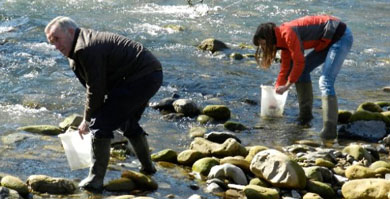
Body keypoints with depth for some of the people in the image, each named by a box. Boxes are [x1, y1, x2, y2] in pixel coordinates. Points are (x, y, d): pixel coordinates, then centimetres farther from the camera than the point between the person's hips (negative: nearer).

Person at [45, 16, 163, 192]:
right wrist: (90, 116, 15)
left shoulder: (86, 50, -19)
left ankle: (95, 181, -9)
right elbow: (95, 87, 19)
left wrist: (87, 120, -5)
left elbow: (95, 91, -16)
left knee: (100, 124, -13)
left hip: (142, 78, -11)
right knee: (127, 123, 31)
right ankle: (147, 167, 46)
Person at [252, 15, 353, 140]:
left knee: (325, 82, -20)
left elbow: (299, 62, -18)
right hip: (329, 41, 11)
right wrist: (277, 90, 20)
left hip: (341, 37, -11)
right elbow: (285, 68, 19)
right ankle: (305, 116, 17)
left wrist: (288, 85, -8)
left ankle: (329, 129, -26)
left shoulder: (288, 34, -20)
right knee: (302, 71, 13)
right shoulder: (282, 40, 11)